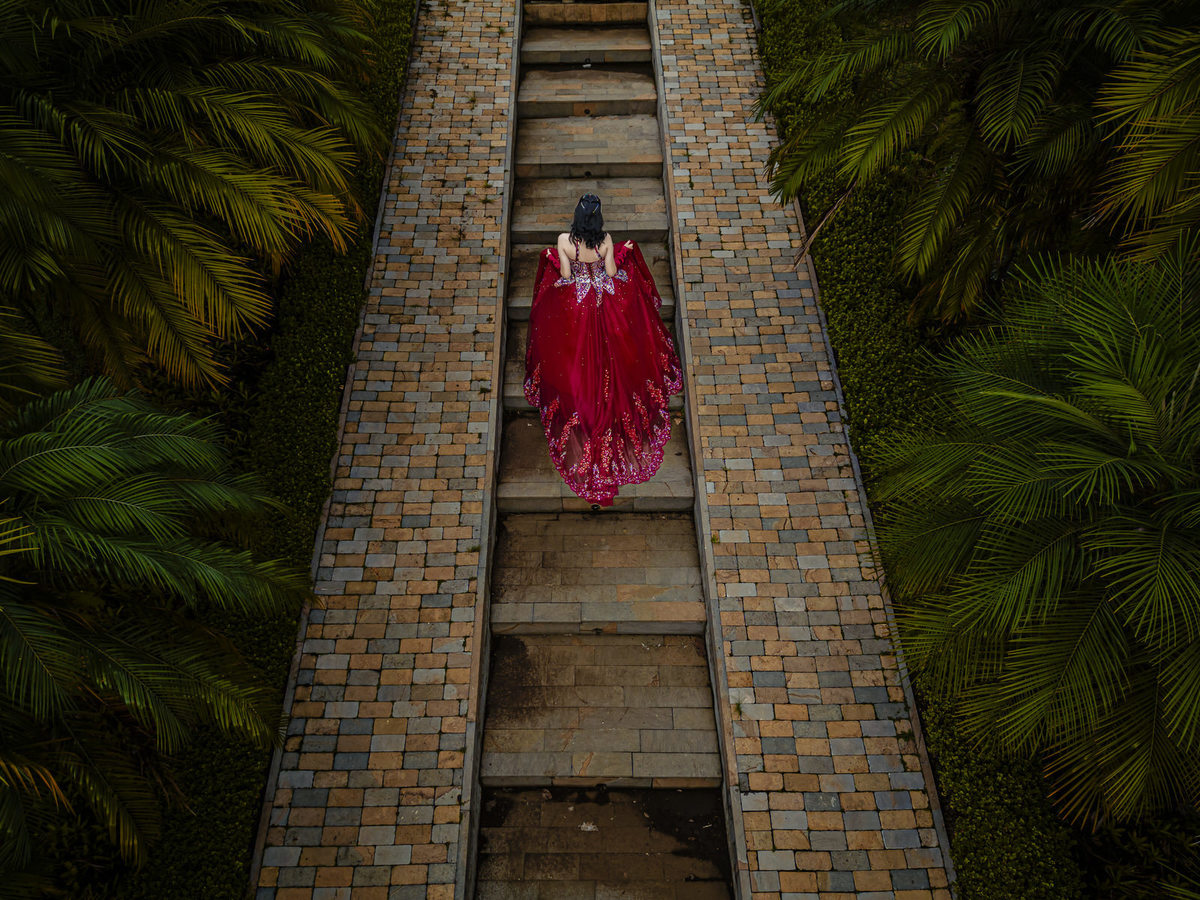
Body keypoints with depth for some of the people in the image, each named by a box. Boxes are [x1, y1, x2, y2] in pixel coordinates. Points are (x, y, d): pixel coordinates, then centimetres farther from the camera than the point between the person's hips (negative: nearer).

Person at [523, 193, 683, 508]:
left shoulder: (564, 241, -21)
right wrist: (624, 253, 9)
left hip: (574, 303, 0)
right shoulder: (606, 240, -19)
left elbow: (565, 275, -12)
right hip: (606, 303, 0)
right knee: (608, 352, 24)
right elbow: (611, 272, -9)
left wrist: (551, 258, 7)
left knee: (576, 353, 20)